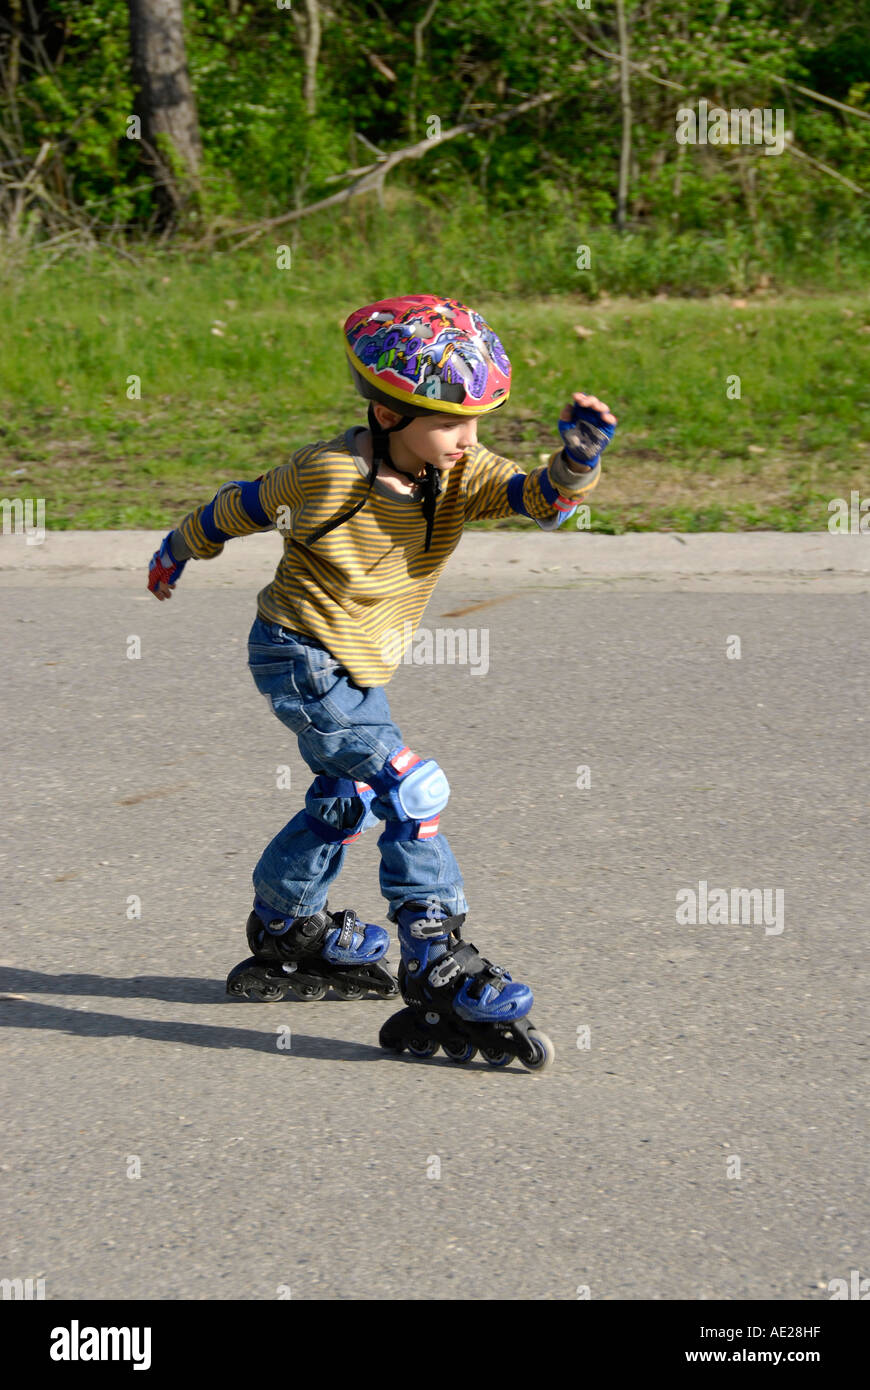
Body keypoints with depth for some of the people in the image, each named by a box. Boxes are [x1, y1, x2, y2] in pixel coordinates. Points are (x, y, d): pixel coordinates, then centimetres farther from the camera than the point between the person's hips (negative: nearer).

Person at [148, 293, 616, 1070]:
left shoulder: (461, 476, -9)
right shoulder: (328, 473, -23)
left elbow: (540, 498, -24)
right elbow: (238, 510, -6)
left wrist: (576, 463, -45)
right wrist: (180, 553, 9)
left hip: (358, 667, 8)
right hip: (296, 654, -8)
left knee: (347, 799, 24)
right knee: (408, 787, -19)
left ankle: (284, 938, 45)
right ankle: (439, 970, -21)